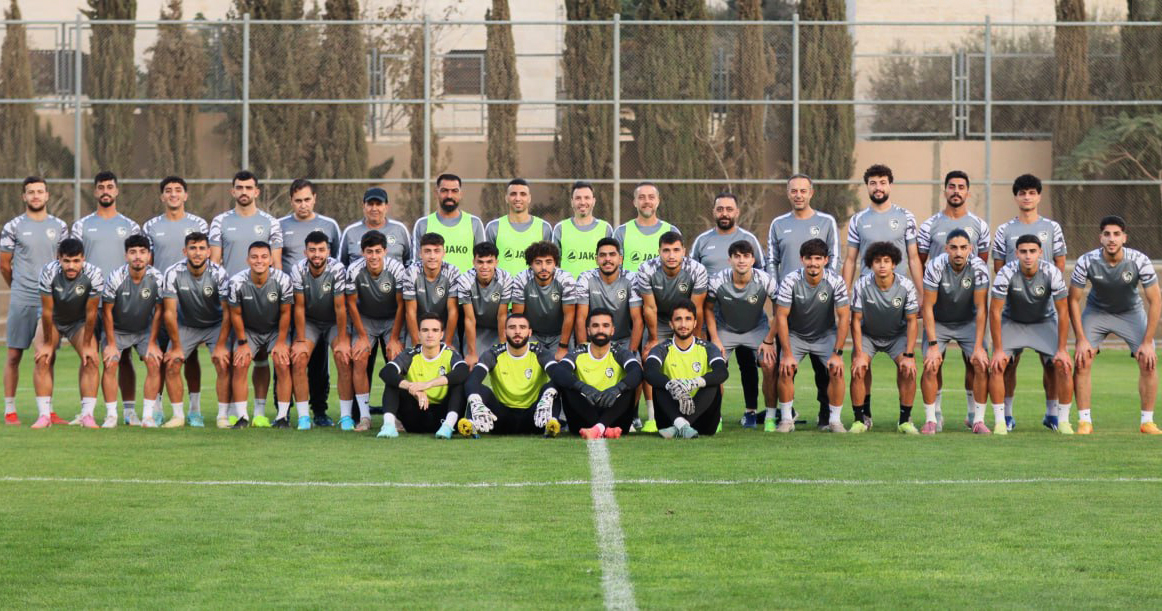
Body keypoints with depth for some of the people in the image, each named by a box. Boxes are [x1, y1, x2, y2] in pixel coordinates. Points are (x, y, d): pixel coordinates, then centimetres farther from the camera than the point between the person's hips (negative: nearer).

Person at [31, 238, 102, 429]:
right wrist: (48, 343, -16)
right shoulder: (49, 272, -32)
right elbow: (47, 311, -23)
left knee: (90, 360, -16)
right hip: (53, 320, 0)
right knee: (43, 359, -17)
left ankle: (87, 415, -13)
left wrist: (87, 344, -16)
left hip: (79, 321, 0)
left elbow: (91, 313, -21)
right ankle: (44, 415, -14)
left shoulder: (93, 275, -30)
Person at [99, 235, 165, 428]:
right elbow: (107, 311, -14)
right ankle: (111, 415, -9)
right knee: (110, 364, -17)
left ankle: (149, 415, -8)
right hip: (117, 330, -1)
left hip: (144, 330, 1)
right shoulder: (115, 277, -24)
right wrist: (111, 344, -12)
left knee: (154, 363, -15)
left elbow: (158, 311, -8)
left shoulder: (156, 278, -19)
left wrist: (152, 343, -8)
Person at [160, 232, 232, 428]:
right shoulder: (173, 274, -21)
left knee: (223, 364, -19)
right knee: (172, 365, -12)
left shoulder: (218, 273, -22)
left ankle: (223, 416, -10)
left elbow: (228, 312, -19)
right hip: (186, 325, 1)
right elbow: (170, 313, -17)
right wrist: (176, 347, -16)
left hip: (216, 325, -1)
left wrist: (221, 346, -22)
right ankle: (178, 415, 0)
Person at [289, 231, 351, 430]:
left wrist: (342, 340, -19)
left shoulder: (337, 269, -25)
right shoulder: (298, 270, -19)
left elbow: (340, 307, -21)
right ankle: (303, 416, -12)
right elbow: (299, 307, -14)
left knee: (344, 358, -21)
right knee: (298, 359, -17)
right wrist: (300, 341, -14)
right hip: (309, 322, 2)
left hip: (335, 322, -2)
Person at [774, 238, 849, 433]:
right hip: (795, 335, 0)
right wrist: (787, 354, -22)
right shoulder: (790, 281, -23)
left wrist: (838, 353, -21)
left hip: (826, 335, 0)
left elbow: (844, 317, -17)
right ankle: (787, 419, -5)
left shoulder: (835, 281, -22)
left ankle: (835, 420, -6)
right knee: (785, 370, -19)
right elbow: (781, 317, -19)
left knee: (836, 370, -19)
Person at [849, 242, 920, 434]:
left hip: (897, 334, 0)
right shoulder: (862, 286, -22)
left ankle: (905, 420, -5)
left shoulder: (906, 286, -21)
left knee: (908, 369, -21)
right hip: (867, 334, 0)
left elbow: (911, 321, -12)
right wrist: (859, 354, -18)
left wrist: (909, 355, -18)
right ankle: (862, 419, -3)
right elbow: (856, 320, -14)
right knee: (858, 369, -21)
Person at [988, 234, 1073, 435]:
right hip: (1011, 322, -1)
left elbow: (1063, 312, -15)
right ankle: (1000, 422, -9)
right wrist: (998, 349, -20)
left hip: (1044, 322, 1)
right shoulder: (1006, 273, -27)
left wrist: (1062, 349, -16)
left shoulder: (1052, 273, -24)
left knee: (1063, 366, -16)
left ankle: (1062, 420, -1)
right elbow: (995, 311, -20)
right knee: (997, 366, -19)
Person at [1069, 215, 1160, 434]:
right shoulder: (1087, 262, -27)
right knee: (1082, 361, -16)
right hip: (1097, 311, 0)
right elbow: (1073, 300, -14)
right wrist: (1081, 340, -18)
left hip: (1131, 312, 0)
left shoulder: (1139, 261, -27)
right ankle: (1084, 421, -7)